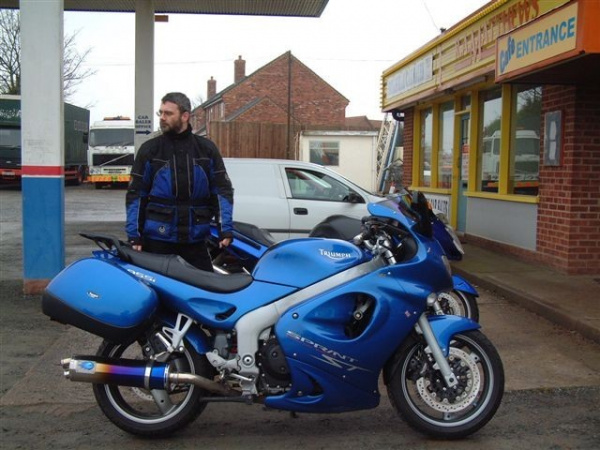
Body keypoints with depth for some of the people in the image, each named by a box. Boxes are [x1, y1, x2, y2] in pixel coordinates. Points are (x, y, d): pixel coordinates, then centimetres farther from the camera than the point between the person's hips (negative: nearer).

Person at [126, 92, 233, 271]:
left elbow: (222, 189, 7)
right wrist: (134, 234, -3)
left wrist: (226, 229, -4)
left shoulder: (207, 149, 6)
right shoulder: (150, 149, 4)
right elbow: (135, 194, 4)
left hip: (195, 239, 1)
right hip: (157, 239, -1)